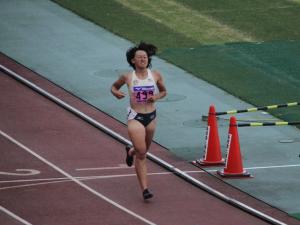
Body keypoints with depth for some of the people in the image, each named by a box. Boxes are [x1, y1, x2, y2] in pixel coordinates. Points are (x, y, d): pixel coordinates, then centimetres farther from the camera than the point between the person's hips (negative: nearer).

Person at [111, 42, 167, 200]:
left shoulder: (156, 75, -3)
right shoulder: (127, 77, -7)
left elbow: (163, 91, 13)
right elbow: (114, 86, 11)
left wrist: (157, 97, -9)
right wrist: (116, 93, -12)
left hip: (151, 116, 4)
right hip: (135, 117, -4)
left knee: (144, 150, 21)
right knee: (141, 153, -13)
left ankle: (130, 151, 59)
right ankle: (144, 189, -8)